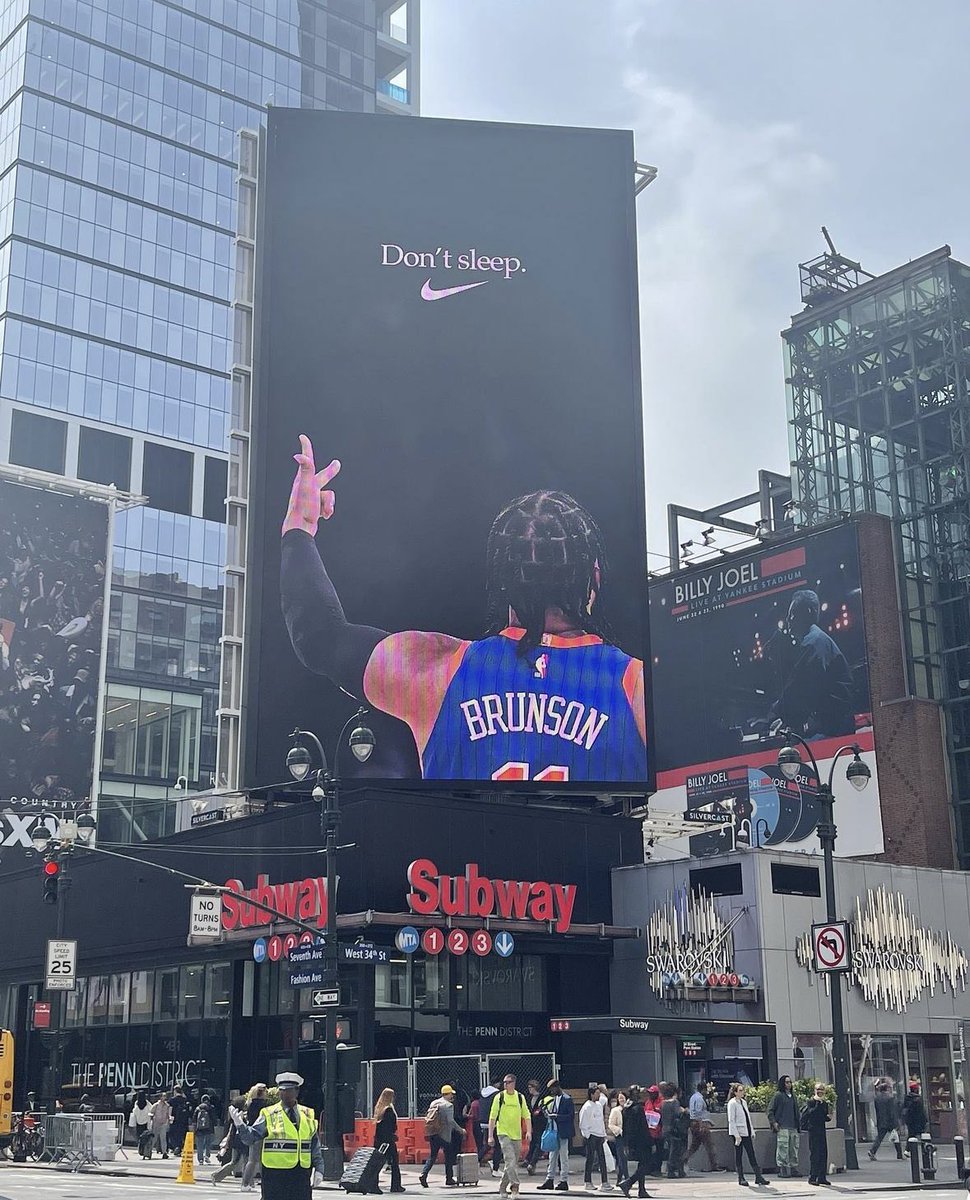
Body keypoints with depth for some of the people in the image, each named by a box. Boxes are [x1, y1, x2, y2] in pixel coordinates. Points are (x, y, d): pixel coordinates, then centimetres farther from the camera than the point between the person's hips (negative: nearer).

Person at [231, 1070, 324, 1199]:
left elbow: (315, 1144, 12)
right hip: (275, 1174, -3)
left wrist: (319, 1169, 7)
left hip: (302, 1174, 3)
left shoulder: (307, 1115, 9)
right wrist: (240, 1125, -28)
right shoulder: (269, 1114, -1)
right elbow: (251, 1137, -9)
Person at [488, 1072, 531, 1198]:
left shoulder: (520, 1097, 6)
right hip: (503, 1133, -4)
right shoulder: (499, 1097, -2)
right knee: (510, 1160, -18)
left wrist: (528, 1132, -3)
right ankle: (515, 1185, -18)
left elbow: (527, 1115, 9)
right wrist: (490, 1135, -3)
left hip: (517, 1134, 4)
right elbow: (492, 1117, 0)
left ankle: (502, 1186, 23)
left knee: (513, 1163, 8)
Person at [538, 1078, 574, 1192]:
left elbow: (571, 1116, -17)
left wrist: (556, 1116, -22)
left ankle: (564, 1181, 6)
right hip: (555, 1132, 8)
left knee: (563, 1157, -1)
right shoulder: (555, 1098, 13)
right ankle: (550, 1180, 17)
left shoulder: (567, 1099, -12)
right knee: (552, 1157, 11)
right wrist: (548, 1113, -1)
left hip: (564, 1133, -8)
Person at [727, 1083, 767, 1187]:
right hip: (738, 1133, -7)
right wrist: (736, 1135, -18)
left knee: (751, 1154, 5)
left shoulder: (744, 1102, 14)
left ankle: (758, 1176, 5)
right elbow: (731, 1120, -14)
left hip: (746, 1132, 7)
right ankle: (741, 1178, 6)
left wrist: (752, 1132, 14)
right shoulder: (732, 1103, -10)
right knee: (738, 1155, 1)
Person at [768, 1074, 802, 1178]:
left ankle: (793, 1170, 16)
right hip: (782, 1127, -7)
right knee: (783, 1149, -9)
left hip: (793, 1127, 7)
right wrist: (774, 1122, -11)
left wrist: (799, 1121, 15)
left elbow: (797, 1110, 27)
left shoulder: (793, 1096, 17)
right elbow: (770, 1110, -4)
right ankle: (782, 1171, -5)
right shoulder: (778, 1095, -4)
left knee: (794, 1149, 9)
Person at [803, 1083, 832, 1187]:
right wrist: (818, 1103, -27)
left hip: (822, 1130, 7)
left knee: (823, 1154, 6)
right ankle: (812, 1178, -3)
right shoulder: (811, 1102, -6)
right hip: (813, 1130, -7)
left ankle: (822, 1178, 13)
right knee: (814, 1154, -7)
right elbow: (811, 1113, -23)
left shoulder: (825, 1103, 14)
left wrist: (829, 1117, -1)